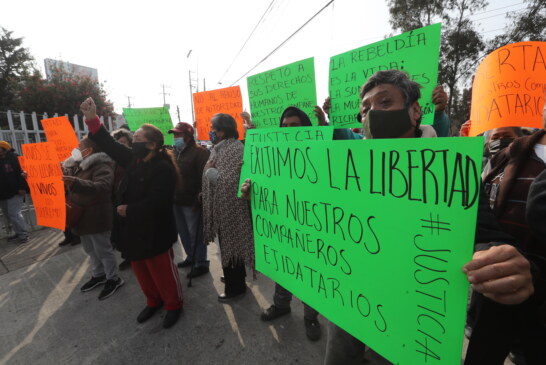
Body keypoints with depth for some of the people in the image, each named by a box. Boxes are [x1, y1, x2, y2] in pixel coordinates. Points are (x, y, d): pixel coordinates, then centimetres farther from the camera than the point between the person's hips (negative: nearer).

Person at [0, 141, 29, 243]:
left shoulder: (13, 158, -6)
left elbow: (21, 172, -14)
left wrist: (22, 187, -21)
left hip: (14, 192, -8)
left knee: (14, 214, -10)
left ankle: (23, 234, -2)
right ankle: (18, 233, 22)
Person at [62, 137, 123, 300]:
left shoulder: (101, 166, -19)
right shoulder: (80, 166, 11)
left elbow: (103, 187, -36)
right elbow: (72, 189, 24)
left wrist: (76, 183, -47)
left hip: (95, 217, -9)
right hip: (82, 216, 10)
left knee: (103, 250, 2)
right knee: (90, 250, 21)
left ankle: (113, 279, 17)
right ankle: (98, 275, 37)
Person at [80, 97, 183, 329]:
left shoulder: (163, 168, -21)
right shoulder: (134, 160, 5)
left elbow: (156, 202, -29)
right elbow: (110, 145, 8)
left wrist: (128, 210, -17)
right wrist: (92, 119, -1)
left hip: (153, 232, -8)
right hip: (132, 229, 9)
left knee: (162, 271, 9)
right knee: (141, 271, 22)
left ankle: (174, 304, 32)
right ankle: (153, 301, 43)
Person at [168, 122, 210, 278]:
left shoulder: (199, 152, -12)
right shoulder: (174, 153, 14)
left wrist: (199, 200, -21)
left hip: (191, 202, -8)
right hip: (176, 201, 8)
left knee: (195, 234, 1)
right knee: (183, 233, 18)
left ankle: (201, 263, 15)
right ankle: (191, 257, 35)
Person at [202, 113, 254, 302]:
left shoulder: (235, 148, -18)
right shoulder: (219, 148, 10)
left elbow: (229, 181, -27)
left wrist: (209, 170, -16)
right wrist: (209, 170, 2)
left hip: (230, 207, -9)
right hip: (221, 206, 9)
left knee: (230, 244, 4)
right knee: (228, 243, 21)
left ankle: (235, 286, 22)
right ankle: (235, 276, 41)